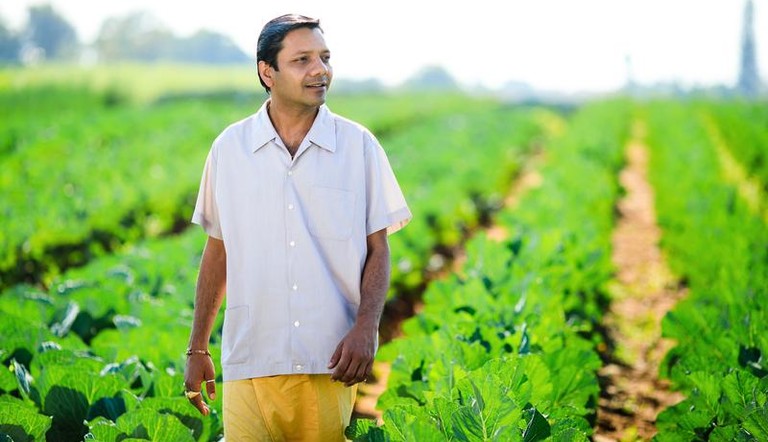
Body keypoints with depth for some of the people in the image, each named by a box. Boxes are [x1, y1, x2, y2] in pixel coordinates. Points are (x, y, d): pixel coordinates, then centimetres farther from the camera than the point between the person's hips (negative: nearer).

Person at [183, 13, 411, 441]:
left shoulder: (359, 145, 2)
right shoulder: (230, 148, 5)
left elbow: (378, 249, 4)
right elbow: (218, 252, 12)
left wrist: (366, 328, -11)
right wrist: (197, 349, 12)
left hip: (331, 365, 0)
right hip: (251, 364, 0)